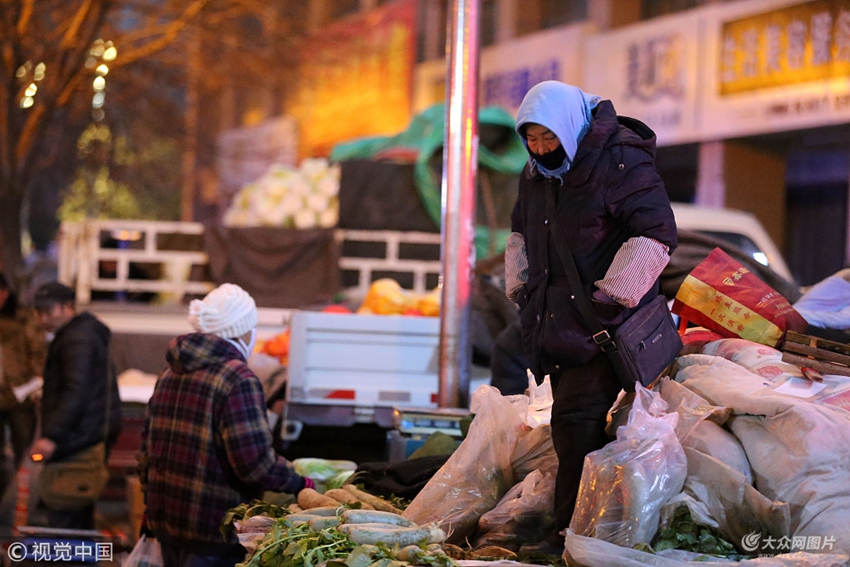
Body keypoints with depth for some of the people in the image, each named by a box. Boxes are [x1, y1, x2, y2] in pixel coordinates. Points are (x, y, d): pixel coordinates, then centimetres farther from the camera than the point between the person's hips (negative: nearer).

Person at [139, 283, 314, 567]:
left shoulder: (170, 373, 13)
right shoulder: (238, 379, -16)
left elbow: (148, 446, 19)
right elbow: (255, 461, -20)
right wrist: (301, 484, -6)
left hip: (164, 522, 9)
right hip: (212, 530, -8)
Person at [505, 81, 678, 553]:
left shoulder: (621, 162, -16)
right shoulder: (538, 170, 10)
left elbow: (656, 235, -19)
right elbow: (521, 231, 27)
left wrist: (611, 297, -18)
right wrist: (521, 289, 17)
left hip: (606, 320, -8)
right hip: (558, 318, 8)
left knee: (577, 419, -14)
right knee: (568, 420, 10)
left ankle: (573, 535, -10)